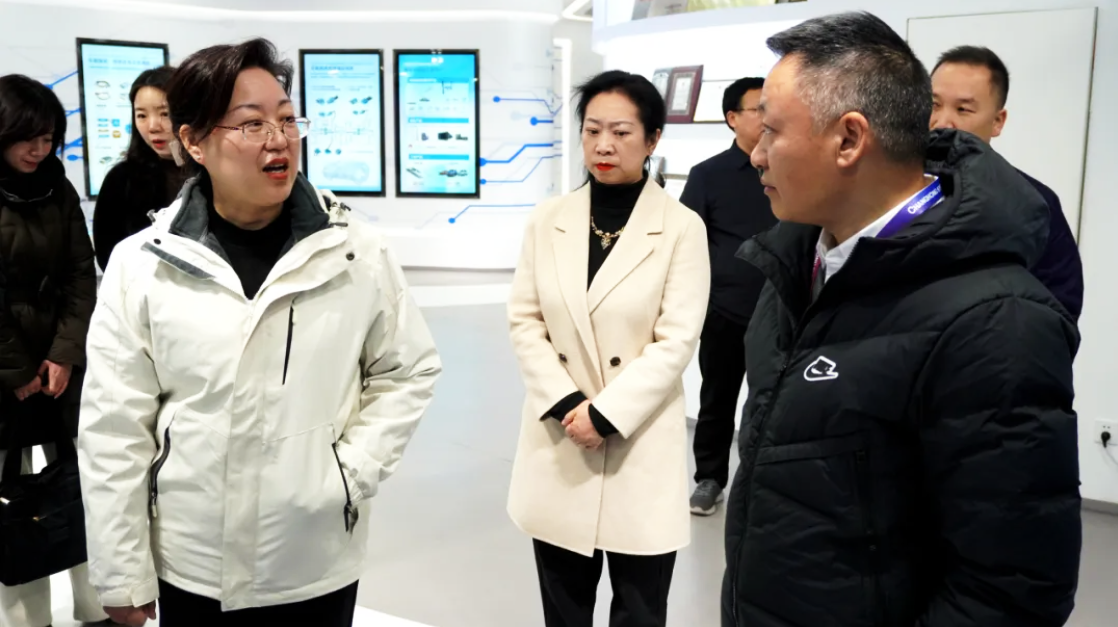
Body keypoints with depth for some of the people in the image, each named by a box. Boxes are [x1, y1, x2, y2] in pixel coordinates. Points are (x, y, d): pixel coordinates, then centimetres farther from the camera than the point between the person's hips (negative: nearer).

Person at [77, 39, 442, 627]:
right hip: (191, 568, 0)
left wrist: (354, 471, -8)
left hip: (319, 564, 1)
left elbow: (409, 369, 4)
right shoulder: (140, 265, -8)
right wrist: (122, 578, -2)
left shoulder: (357, 252, -7)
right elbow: (113, 433, -4)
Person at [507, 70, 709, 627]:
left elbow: (677, 341, -10)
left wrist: (605, 413, -14)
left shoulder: (681, 227, -8)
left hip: (640, 446, -3)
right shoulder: (548, 219, 2)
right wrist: (565, 405, -9)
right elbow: (524, 321, 2)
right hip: (558, 441, 3)